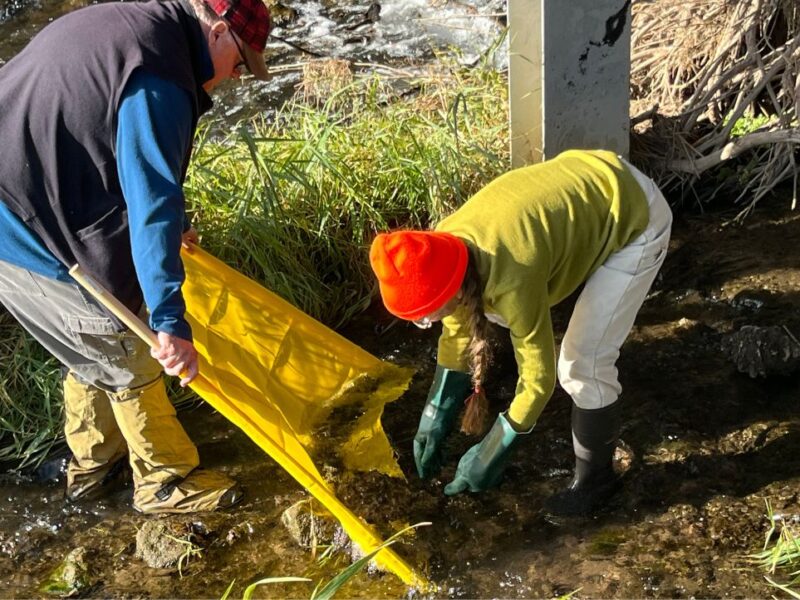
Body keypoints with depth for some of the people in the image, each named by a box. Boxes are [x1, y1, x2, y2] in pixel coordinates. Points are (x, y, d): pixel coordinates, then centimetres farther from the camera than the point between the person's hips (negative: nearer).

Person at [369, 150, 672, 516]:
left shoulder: (510, 279, -36)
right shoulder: (445, 250, -14)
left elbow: (539, 377, -23)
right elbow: (456, 337, 2)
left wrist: (491, 455, -14)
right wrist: (434, 423, 6)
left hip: (635, 218, -8)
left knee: (584, 365, -10)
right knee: (497, 311, 15)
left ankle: (595, 477, 13)